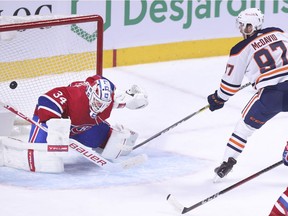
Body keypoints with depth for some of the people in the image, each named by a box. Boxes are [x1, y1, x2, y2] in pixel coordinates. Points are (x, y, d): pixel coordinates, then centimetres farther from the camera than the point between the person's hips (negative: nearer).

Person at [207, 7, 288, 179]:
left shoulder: (241, 50, 5)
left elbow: (231, 82, 13)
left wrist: (218, 99, 30)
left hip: (270, 94, -3)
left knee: (246, 124, 16)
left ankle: (229, 160, 10)